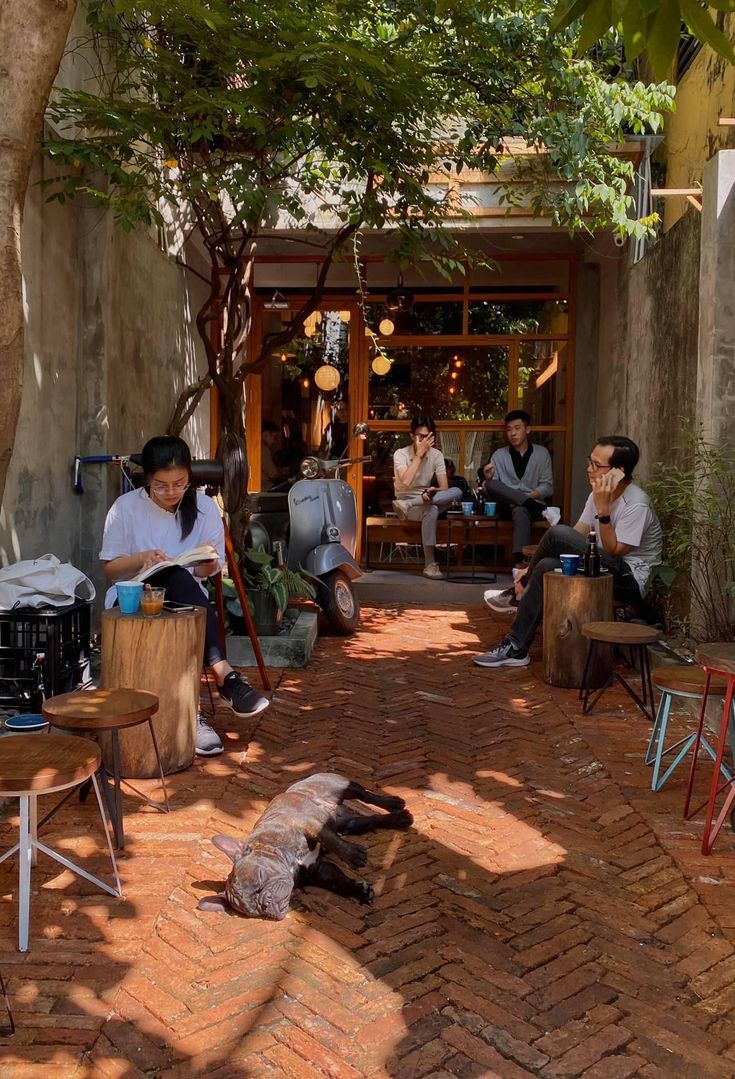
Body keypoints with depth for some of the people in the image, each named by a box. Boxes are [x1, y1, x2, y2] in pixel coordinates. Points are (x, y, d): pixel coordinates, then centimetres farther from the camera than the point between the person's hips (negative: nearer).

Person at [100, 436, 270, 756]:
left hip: (186, 601, 2)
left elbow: (213, 568, 5)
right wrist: (141, 559, -19)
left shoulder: (204, 506, 0)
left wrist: (208, 565, -20)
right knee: (177, 577, -36)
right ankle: (225, 675, -44)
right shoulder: (125, 507, -5)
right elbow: (110, 569, 2)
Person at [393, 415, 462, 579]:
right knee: (431, 510, -38)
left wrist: (433, 491, -32)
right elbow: (406, 482, -29)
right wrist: (419, 454, -24)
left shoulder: (436, 455, 0)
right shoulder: (401, 454, -11)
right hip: (405, 498, -4)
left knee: (457, 491, -25)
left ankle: (406, 505, -30)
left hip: (426, 500, 4)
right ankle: (430, 565, -32)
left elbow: (444, 487, -7)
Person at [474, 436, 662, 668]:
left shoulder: (636, 504, -19)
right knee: (546, 567, -15)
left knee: (558, 534, -23)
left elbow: (613, 551, -21)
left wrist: (603, 509, -29)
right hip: (606, 568, 8)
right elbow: (577, 536, 5)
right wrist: (531, 569, -4)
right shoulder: (599, 494, 6)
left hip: (630, 579, -8)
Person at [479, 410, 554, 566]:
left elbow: (547, 488, 4)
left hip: (534, 504, -2)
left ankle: (519, 561, -45)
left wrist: (530, 495, -15)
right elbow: (490, 492, 6)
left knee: (520, 511, -39)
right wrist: (488, 479, -16)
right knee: (491, 484, -29)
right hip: (506, 506, 2)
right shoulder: (499, 455, 13)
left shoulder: (541, 453, 10)